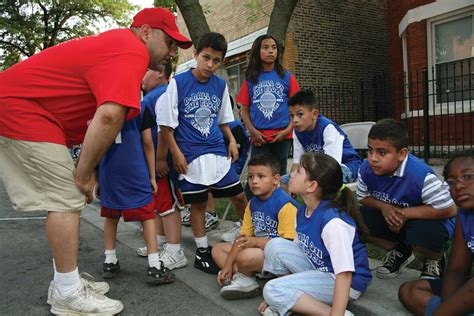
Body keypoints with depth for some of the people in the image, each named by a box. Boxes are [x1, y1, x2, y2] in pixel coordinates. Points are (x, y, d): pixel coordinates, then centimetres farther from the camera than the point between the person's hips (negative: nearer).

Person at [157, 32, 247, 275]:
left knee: (240, 196, 7)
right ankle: (202, 253, 22)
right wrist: (176, 153, -9)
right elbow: (166, 123, -6)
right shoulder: (178, 83, -7)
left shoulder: (220, 85, 6)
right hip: (190, 157, -4)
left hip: (218, 153, 4)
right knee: (198, 203, 5)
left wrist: (232, 141, 5)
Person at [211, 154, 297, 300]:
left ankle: (247, 279, -1)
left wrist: (255, 241, -29)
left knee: (245, 256, -36)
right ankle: (242, 278, -12)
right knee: (218, 249, 8)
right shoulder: (253, 203, 8)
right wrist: (228, 265, -3)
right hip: (258, 248, 9)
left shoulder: (285, 205, -18)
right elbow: (243, 237, 6)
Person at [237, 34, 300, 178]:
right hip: (259, 137, 0)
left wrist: (288, 130, -8)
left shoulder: (286, 76, 4)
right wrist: (253, 131, -8)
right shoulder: (250, 78, 5)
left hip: (282, 135, 0)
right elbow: (245, 110, 5)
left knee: (279, 174, 10)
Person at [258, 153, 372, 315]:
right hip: (318, 269, 9)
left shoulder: (333, 221, -29)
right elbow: (296, 249, 9)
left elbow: (344, 274, -31)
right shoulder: (302, 212, -1)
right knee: (275, 246, -5)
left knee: (273, 290, -20)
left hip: (342, 283, -9)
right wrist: (276, 295, 10)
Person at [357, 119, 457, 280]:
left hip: (424, 219, -5)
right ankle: (399, 251, 13)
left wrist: (405, 213, -27)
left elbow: (449, 209, -27)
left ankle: (436, 259, 6)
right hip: (389, 217, 6)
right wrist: (383, 206, -23)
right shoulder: (366, 169, -18)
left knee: (423, 234, -39)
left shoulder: (420, 175, -34)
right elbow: (363, 198, 0)